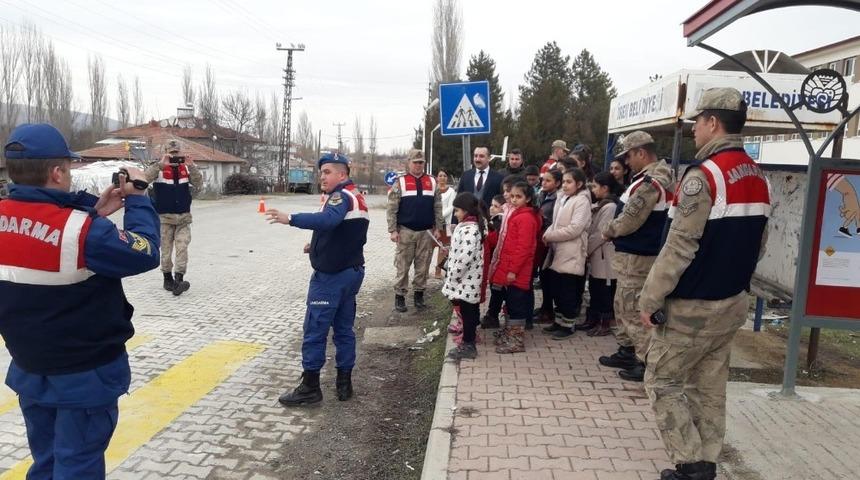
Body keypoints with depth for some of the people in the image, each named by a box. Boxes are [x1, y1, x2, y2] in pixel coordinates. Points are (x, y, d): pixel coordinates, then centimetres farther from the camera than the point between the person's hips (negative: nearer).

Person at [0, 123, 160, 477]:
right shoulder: (80, 229, -26)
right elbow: (144, 253, -17)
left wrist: (94, 213, 4)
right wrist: (138, 199, -6)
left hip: (29, 368, 7)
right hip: (85, 372, -7)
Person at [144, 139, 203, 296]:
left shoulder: (186, 167, 6)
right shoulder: (159, 168, -3)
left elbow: (198, 184, -3)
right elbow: (145, 178, -19)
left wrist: (192, 167, -17)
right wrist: (161, 164, -29)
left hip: (184, 216, 2)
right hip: (165, 216, -2)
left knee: (182, 248, -8)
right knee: (166, 249, 5)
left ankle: (179, 280, -12)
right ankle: (168, 278, 19)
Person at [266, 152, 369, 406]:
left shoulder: (342, 196, -15)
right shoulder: (356, 197, 15)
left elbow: (327, 220, -37)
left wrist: (290, 219, -44)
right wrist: (318, 246, 10)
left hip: (330, 275, -10)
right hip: (352, 271, 10)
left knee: (314, 330, -2)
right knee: (344, 329, 13)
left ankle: (310, 387, 4)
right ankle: (344, 383, 18)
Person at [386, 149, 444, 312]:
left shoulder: (432, 182, 8)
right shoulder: (400, 182, -1)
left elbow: (438, 207, 9)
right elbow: (392, 209, -3)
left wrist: (438, 228, 4)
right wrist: (393, 230, -9)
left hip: (427, 232, 3)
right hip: (406, 232, -3)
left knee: (423, 266, 8)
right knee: (403, 266, 2)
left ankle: (419, 294, 19)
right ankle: (399, 296, 11)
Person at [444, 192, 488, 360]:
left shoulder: (469, 229, -21)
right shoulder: (466, 226, 12)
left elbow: (466, 257, -28)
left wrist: (452, 277, -20)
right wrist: (451, 273, 18)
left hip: (466, 280, -10)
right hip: (467, 279, 10)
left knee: (467, 311, -1)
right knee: (470, 310, 17)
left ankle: (468, 346, 7)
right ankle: (469, 338, 27)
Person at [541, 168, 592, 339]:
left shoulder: (582, 201, -11)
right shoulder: (561, 199, 14)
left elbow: (575, 228, -20)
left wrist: (550, 236, -14)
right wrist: (547, 235, -3)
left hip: (571, 254, -8)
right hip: (558, 251, 8)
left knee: (568, 292, 0)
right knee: (555, 289, 13)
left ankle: (567, 325, 12)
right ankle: (559, 321, 26)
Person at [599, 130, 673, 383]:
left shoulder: (649, 182, -21)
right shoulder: (657, 177, 14)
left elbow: (628, 221, -21)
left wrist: (608, 231, -3)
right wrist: (614, 231, 5)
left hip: (637, 257, -11)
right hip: (635, 254, 11)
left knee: (634, 310, -3)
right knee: (623, 305, 19)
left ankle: (648, 362, 4)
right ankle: (627, 351, 31)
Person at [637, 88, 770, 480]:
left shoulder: (704, 174, -20)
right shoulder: (758, 179, 8)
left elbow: (679, 248, -22)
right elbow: (758, 245, 14)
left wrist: (649, 299, -15)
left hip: (691, 307, -8)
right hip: (733, 303, 8)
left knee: (661, 381, 6)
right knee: (710, 385, 15)